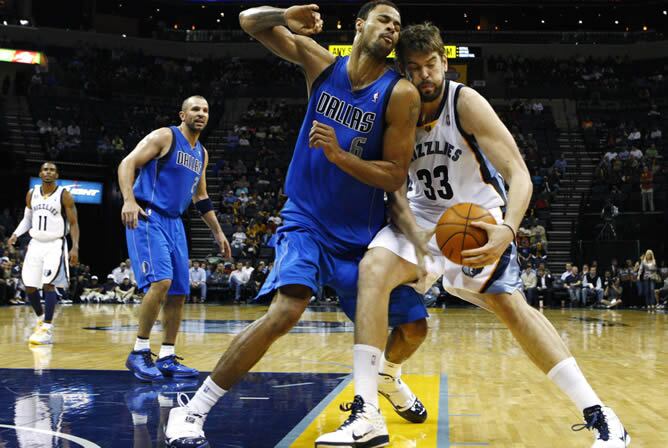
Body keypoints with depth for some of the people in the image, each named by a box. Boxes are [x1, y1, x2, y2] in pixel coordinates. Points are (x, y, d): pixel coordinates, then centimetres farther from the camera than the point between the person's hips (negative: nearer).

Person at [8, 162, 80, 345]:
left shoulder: (64, 195, -7)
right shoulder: (32, 194, 6)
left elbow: (73, 223, -6)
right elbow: (27, 218, 18)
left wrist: (75, 248, -15)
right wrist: (16, 234, 1)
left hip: (55, 245, -5)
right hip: (35, 244, 5)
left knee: (48, 284, -18)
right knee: (30, 287, 5)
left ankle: (47, 329, -14)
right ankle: (41, 318, 30)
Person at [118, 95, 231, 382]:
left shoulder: (201, 153, 17)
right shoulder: (164, 137, -5)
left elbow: (201, 197, 27)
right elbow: (127, 163, -14)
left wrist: (217, 232, 24)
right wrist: (129, 200, -29)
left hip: (174, 223, 8)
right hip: (147, 217, -8)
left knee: (178, 293, 6)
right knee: (160, 282, -23)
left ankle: (166, 359, 15)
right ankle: (139, 353, -12)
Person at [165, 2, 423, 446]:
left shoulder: (401, 93, -9)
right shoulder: (320, 61, -3)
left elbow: (396, 176, -12)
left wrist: (338, 155, -25)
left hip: (364, 231, 2)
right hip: (307, 220, -2)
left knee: (413, 324, 4)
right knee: (286, 311, -27)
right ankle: (192, 411, -17)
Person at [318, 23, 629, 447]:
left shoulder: (466, 103, -22)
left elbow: (519, 176, -27)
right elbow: (394, 187, -13)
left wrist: (507, 231, -46)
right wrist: (414, 237, -33)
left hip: (479, 213, -2)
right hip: (425, 212, 2)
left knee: (510, 304, -14)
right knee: (373, 268, -23)